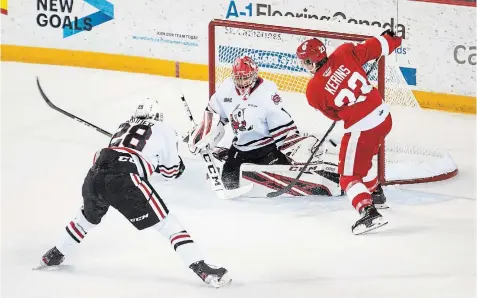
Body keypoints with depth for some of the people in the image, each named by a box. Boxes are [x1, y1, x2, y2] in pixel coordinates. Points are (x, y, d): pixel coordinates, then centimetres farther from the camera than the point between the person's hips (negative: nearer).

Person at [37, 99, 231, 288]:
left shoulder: (124, 127, 32)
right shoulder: (163, 130, 18)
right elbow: (171, 170, 21)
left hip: (94, 175, 5)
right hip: (125, 180, -5)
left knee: (88, 216, 36)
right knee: (167, 223, 1)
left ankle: (53, 256, 49)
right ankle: (202, 269, -10)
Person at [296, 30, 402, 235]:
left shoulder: (314, 90, -9)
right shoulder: (344, 53, -4)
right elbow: (373, 48, 3)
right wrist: (390, 38, 23)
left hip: (361, 129, -7)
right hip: (384, 117, 7)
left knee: (349, 175, 3)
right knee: (362, 158, 33)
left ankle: (369, 212, -16)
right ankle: (375, 192, 51)